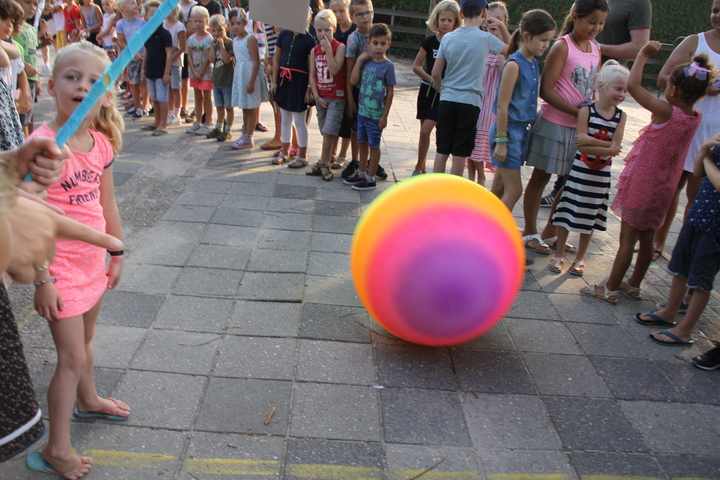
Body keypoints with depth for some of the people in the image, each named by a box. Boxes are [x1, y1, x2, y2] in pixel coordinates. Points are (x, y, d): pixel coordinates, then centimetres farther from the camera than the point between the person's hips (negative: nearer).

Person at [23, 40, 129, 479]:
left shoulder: (101, 143, -2)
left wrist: (117, 253, 14)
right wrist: (42, 279, -20)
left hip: (93, 260, 7)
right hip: (60, 267, -6)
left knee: (84, 338, 27)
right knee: (72, 357, 1)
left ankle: (87, 400, 52)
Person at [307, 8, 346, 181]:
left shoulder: (339, 47, -9)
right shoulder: (315, 50, 7)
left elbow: (334, 70, -20)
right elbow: (312, 75, 7)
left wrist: (328, 49, -21)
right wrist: (316, 95, -1)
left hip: (337, 97, -5)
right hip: (321, 97, 5)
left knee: (329, 131, -10)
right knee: (326, 133, 10)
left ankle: (323, 165, -1)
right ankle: (324, 164, 16)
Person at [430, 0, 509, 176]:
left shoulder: (448, 38, 2)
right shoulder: (486, 38, -5)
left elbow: (435, 73, 2)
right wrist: (501, 26, 16)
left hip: (447, 100, 3)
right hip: (470, 101, -3)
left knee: (441, 151, 8)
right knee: (460, 154, 4)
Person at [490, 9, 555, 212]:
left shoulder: (534, 64, 9)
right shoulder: (514, 65, -16)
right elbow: (502, 106, -18)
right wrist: (501, 140, -19)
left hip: (522, 129, 8)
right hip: (508, 129, -8)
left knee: (500, 186, 15)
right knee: (514, 190, -8)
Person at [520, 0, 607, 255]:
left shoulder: (595, 50, 9)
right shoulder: (562, 47, -11)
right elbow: (546, 90, -17)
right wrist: (578, 112, -20)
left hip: (580, 127, 7)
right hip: (555, 123, -7)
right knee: (540, 177, 4)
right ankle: (530, 232, 16)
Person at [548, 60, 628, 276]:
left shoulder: (621, 116, -2)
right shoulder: (587, 111, -9)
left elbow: (615, 147, -12)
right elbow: (581, 146, -17)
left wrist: (590, 140, -22)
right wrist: (607, 147, -22)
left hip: (601, 176, 2)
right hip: (579, 171, -2)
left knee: (589, 220, 11)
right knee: (567, 215, 4)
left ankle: (580, 259, 25)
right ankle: (559, 255, 20)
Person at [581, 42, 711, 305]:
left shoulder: (665, 112, -22)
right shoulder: (695, 118, -2)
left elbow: (633, 85, -25)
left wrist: (643, 54, -12)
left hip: (641, 185, -7)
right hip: (663, 188, 7)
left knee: (628, 238, -1)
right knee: (646, 238, 17)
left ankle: (610, 289, 8)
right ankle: (634, 285, 30)